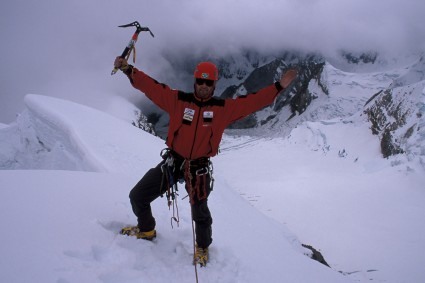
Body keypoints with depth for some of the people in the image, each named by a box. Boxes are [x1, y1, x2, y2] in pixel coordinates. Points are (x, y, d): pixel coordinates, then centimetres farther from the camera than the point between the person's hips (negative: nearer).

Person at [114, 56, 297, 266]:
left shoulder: (224, 108, -4)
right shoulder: (178, 100, -4)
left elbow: (252, 101, -6)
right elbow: (151, 87, -7)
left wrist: (279, 86, -11)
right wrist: (128, 70, -16)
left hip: (199, 168, -1)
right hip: (173, 161, 1)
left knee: (200, 212, 12)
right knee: (138, 196, 5)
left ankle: (202, 247, 43)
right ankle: (146, 229, 36)